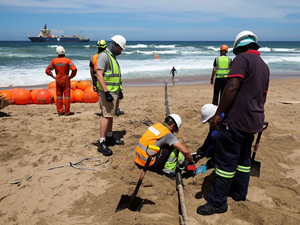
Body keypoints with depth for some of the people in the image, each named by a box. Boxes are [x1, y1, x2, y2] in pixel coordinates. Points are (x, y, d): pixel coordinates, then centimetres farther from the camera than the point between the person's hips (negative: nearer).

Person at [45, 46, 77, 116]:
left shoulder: (54, 61, 0)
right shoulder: (67, 60, -12)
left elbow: (47, 70, 3)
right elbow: (74, 69, -22)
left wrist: (53, 76, 7)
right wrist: (71, 76, -10)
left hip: (57, 80, 4)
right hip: (66, 79, -4)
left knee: (59, 95, 12)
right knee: (66, 95, 3)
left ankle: (59, 111, 15)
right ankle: (67, 112, 5)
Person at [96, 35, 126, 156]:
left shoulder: (113, 57, 18)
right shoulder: (104, 56, -13)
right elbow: (99, 75, -20)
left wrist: (120, 90, 21)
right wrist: (106, 92, -24)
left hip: (115, 91, 10)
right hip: (107, 92, -10)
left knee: (111, 115, 15)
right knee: (107, 116, -11)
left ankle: (110, 138, 26)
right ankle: (102, 144, -7)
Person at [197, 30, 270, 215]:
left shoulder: (242, 58, -10)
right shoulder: (264, 66, 16)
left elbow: (232, 87, -22)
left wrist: (218, 114, -19)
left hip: (237, 120, -9)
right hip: (254, 121, 9)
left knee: (226, 161, -3)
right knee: (244, 158, 19)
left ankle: (217, 202, 4)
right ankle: (239, 194, 31)